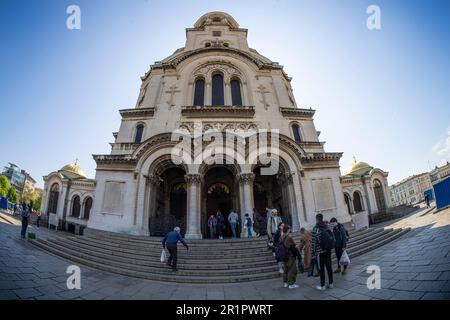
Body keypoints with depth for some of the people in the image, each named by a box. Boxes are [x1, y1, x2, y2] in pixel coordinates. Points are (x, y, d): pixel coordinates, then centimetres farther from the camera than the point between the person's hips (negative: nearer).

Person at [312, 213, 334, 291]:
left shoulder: (315, 229, -15)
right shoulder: (327, 226, -2)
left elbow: (314, 242, -12)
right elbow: (332, 237, 4)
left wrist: (313, 254, -4)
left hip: (320, 251, -5)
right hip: (328, 250, 5)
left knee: (321, 269, 5)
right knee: (329, 267, 14)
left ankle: (322, 286, 13)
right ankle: (330, 284, 25)